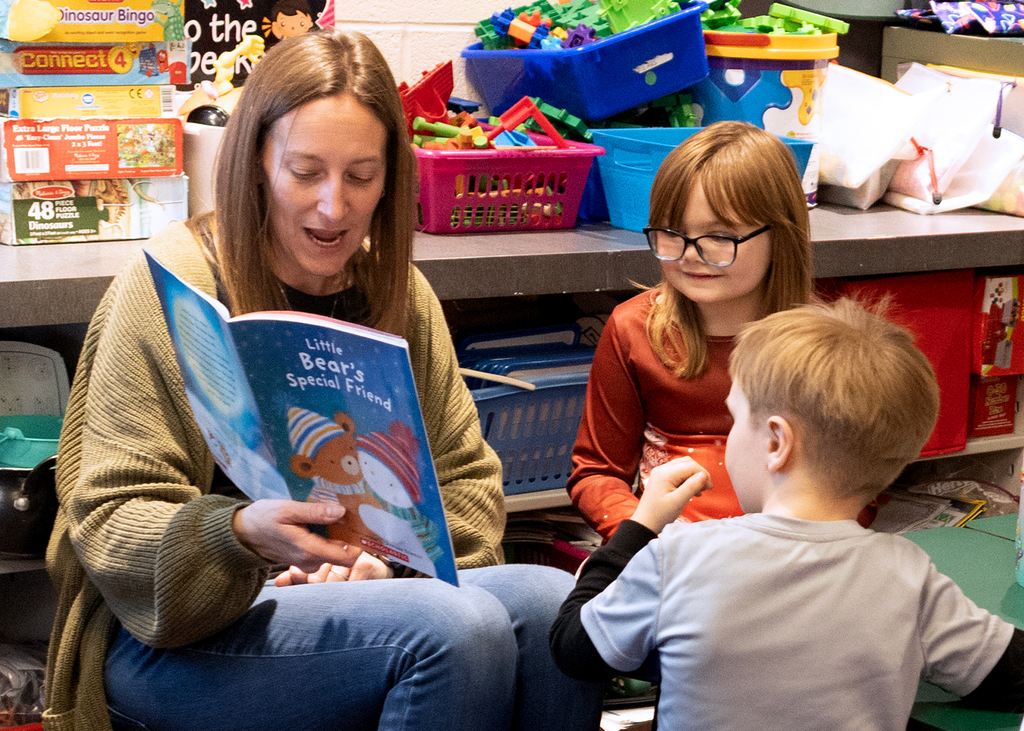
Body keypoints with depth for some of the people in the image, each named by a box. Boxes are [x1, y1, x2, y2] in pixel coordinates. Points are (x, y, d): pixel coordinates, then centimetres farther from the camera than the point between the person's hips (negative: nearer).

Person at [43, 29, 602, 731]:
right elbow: (109, 527, -13)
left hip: (361, 594, 6)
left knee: (557, 602, -20)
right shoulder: (167, 288, -9)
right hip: (169, 640, -5)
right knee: (458, 626, -30)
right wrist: (242, 534, -33)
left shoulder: (398, 292, 9)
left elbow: (468, 476, 11)